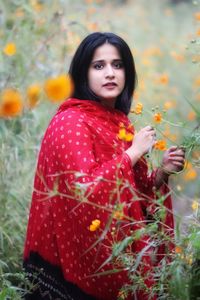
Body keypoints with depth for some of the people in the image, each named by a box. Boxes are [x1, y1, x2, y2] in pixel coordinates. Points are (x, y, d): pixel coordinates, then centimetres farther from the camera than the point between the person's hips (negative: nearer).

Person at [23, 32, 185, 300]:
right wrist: (133, 153, -18)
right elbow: (83, 192, -26)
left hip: (119, 254, 7)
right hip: (82, 260, -7)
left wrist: (161, 174, -4)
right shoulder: (71, 122, -14)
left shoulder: (118, 122, 9)